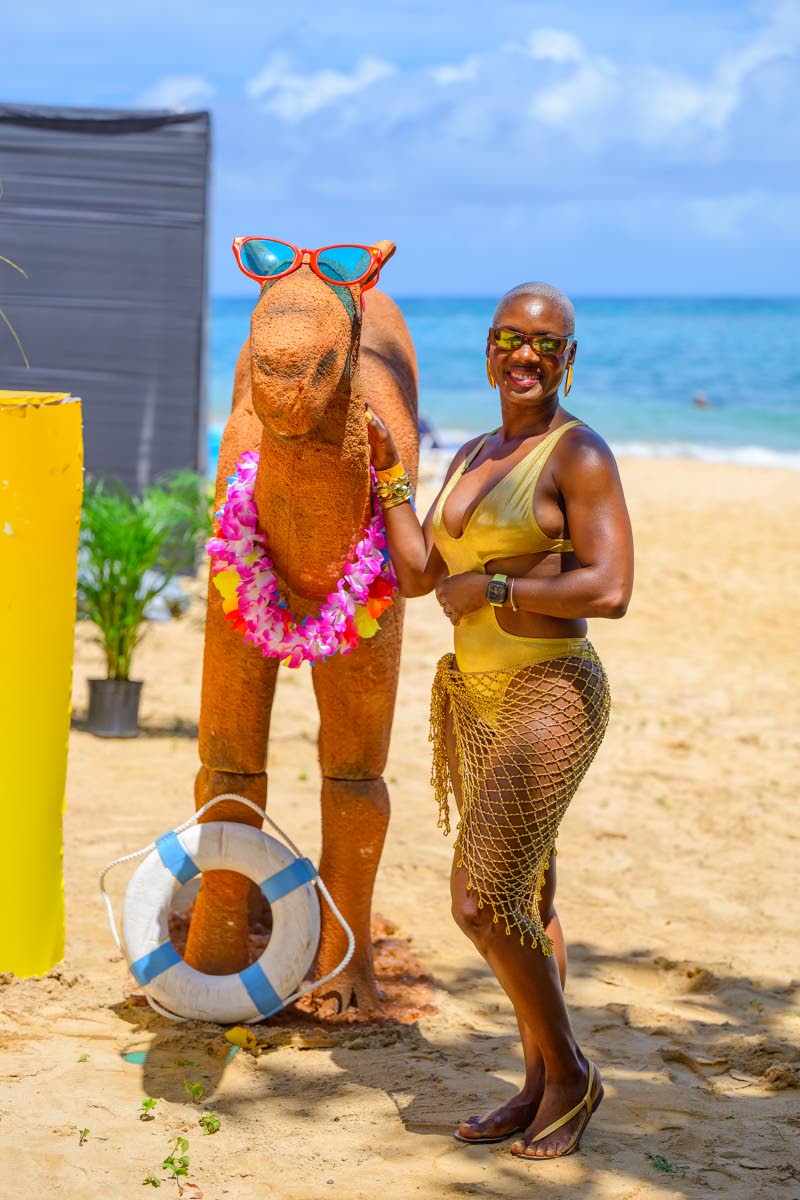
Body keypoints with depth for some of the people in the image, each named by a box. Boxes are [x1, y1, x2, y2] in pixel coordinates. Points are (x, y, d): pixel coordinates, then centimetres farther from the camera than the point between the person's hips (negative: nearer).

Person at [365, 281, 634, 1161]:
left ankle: (568, 1069, 9)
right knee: (520, 904, 14)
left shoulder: (579, 455, -10)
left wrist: (490, 588, -15)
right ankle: (542, 1088, 25)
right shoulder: (472, 456, 14)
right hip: (474, 696, 8)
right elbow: (417, 577, 14)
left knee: (481, 903, -12)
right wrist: (388, 470, 13)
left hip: (550, 699, -8)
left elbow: (610, 591, -20)